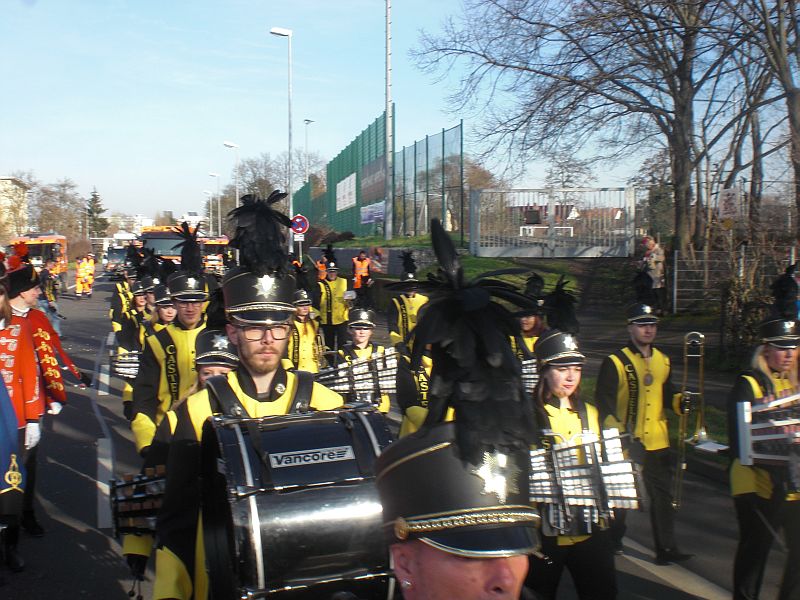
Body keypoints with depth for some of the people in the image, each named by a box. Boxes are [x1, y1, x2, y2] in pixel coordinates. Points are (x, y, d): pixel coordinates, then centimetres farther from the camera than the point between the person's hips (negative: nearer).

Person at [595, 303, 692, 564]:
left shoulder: (663, 360, 10)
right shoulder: (615, 362, -9)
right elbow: (603, 399, -12)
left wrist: (680, 403, -2)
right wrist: (615, 428, -23)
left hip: (657, 441, 5)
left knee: (663, 495, 4)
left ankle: (666, 548, 11)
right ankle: (613, 540, 30)